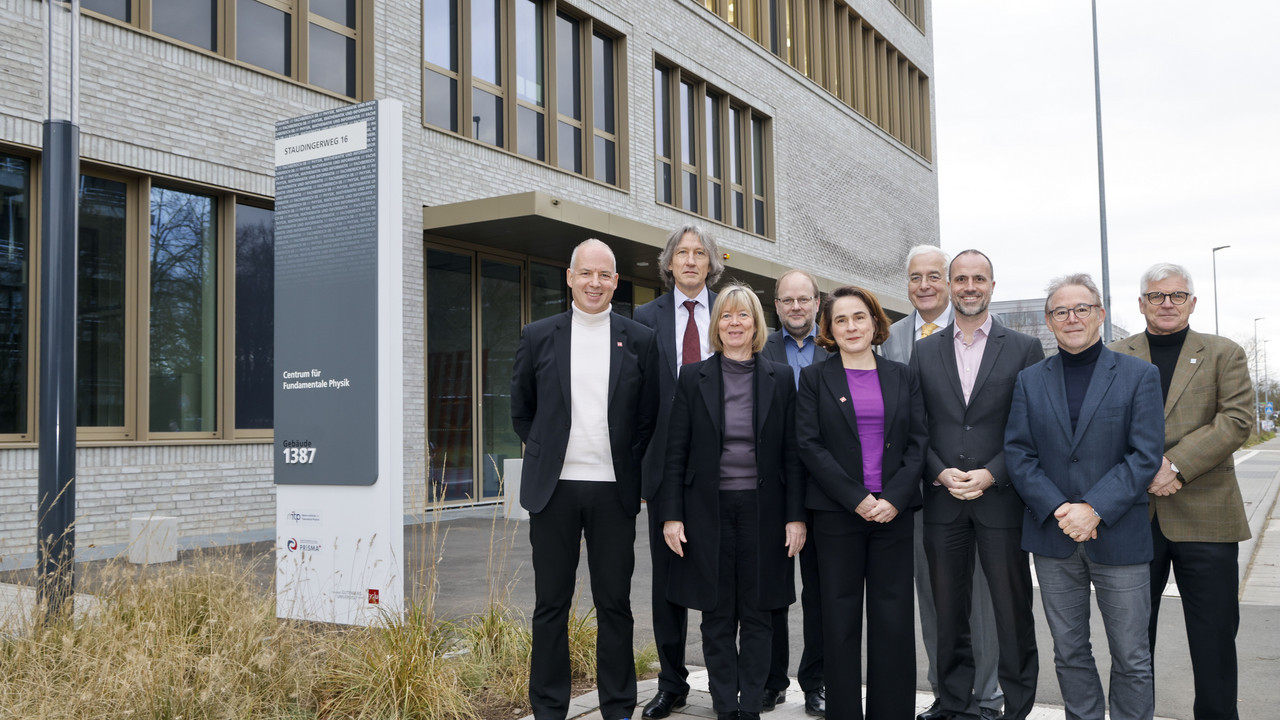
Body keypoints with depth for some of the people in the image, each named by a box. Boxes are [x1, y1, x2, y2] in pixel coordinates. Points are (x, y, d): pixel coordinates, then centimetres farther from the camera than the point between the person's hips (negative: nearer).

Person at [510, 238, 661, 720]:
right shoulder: (538, 336, 5)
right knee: (551, 604, 7)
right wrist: (545, 454, 8)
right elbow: (521, 410, 14)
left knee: (614, 604, 6)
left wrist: (627, 467, 4)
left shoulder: (640, 340, 4)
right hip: (553, 487, 0)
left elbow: (650, 417, 9)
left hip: (613, 490, 0)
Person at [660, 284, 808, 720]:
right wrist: (671, 515, -4)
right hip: (709, 510, 0)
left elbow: (791, 453, 4)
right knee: (717, 616, 6)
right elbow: (676, 452, 2)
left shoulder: (780, 378, 4)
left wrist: (796, 516, -2)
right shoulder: (694, 378, 2)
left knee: (757, 615, 6)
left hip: (762, 510, 1)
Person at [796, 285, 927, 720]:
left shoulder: (902, 377, 11)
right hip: (836, 513, -1)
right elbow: (809, 444, -3)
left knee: (894, 619, 2)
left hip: (894, 513, 2)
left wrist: (895, 498, -9)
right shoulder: (814, 378, 5)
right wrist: (856, 499, -11)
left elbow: (918, 442, 6)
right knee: (841, 620, 3)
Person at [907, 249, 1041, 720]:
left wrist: (991, 475, -12)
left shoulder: (1024, 349, 2)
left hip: (1001, 499, -2)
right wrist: (940, 473, -8)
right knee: (949, 614, 10)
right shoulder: (924, 351, 9)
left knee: (1012, 611, 4)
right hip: (942, 500, 2)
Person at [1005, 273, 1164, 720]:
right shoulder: (1029, 381, 8)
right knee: (1069, 653, 11)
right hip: (1053, 537, 2)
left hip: (1119, 537, -2)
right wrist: (1058, 509, -12)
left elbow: (1146, 454, -7)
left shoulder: (1140, 375, 1)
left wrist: (1094, 510, -16)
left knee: (1131, 659, 4)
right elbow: (1017, 453, 2)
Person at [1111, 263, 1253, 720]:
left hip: (1205, 515, -1)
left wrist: (1176, 465, -16)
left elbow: (1237, 420, -6)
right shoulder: (1115, 358, 9)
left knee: (1215, 636, 5)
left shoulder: (1224, 354, 6)